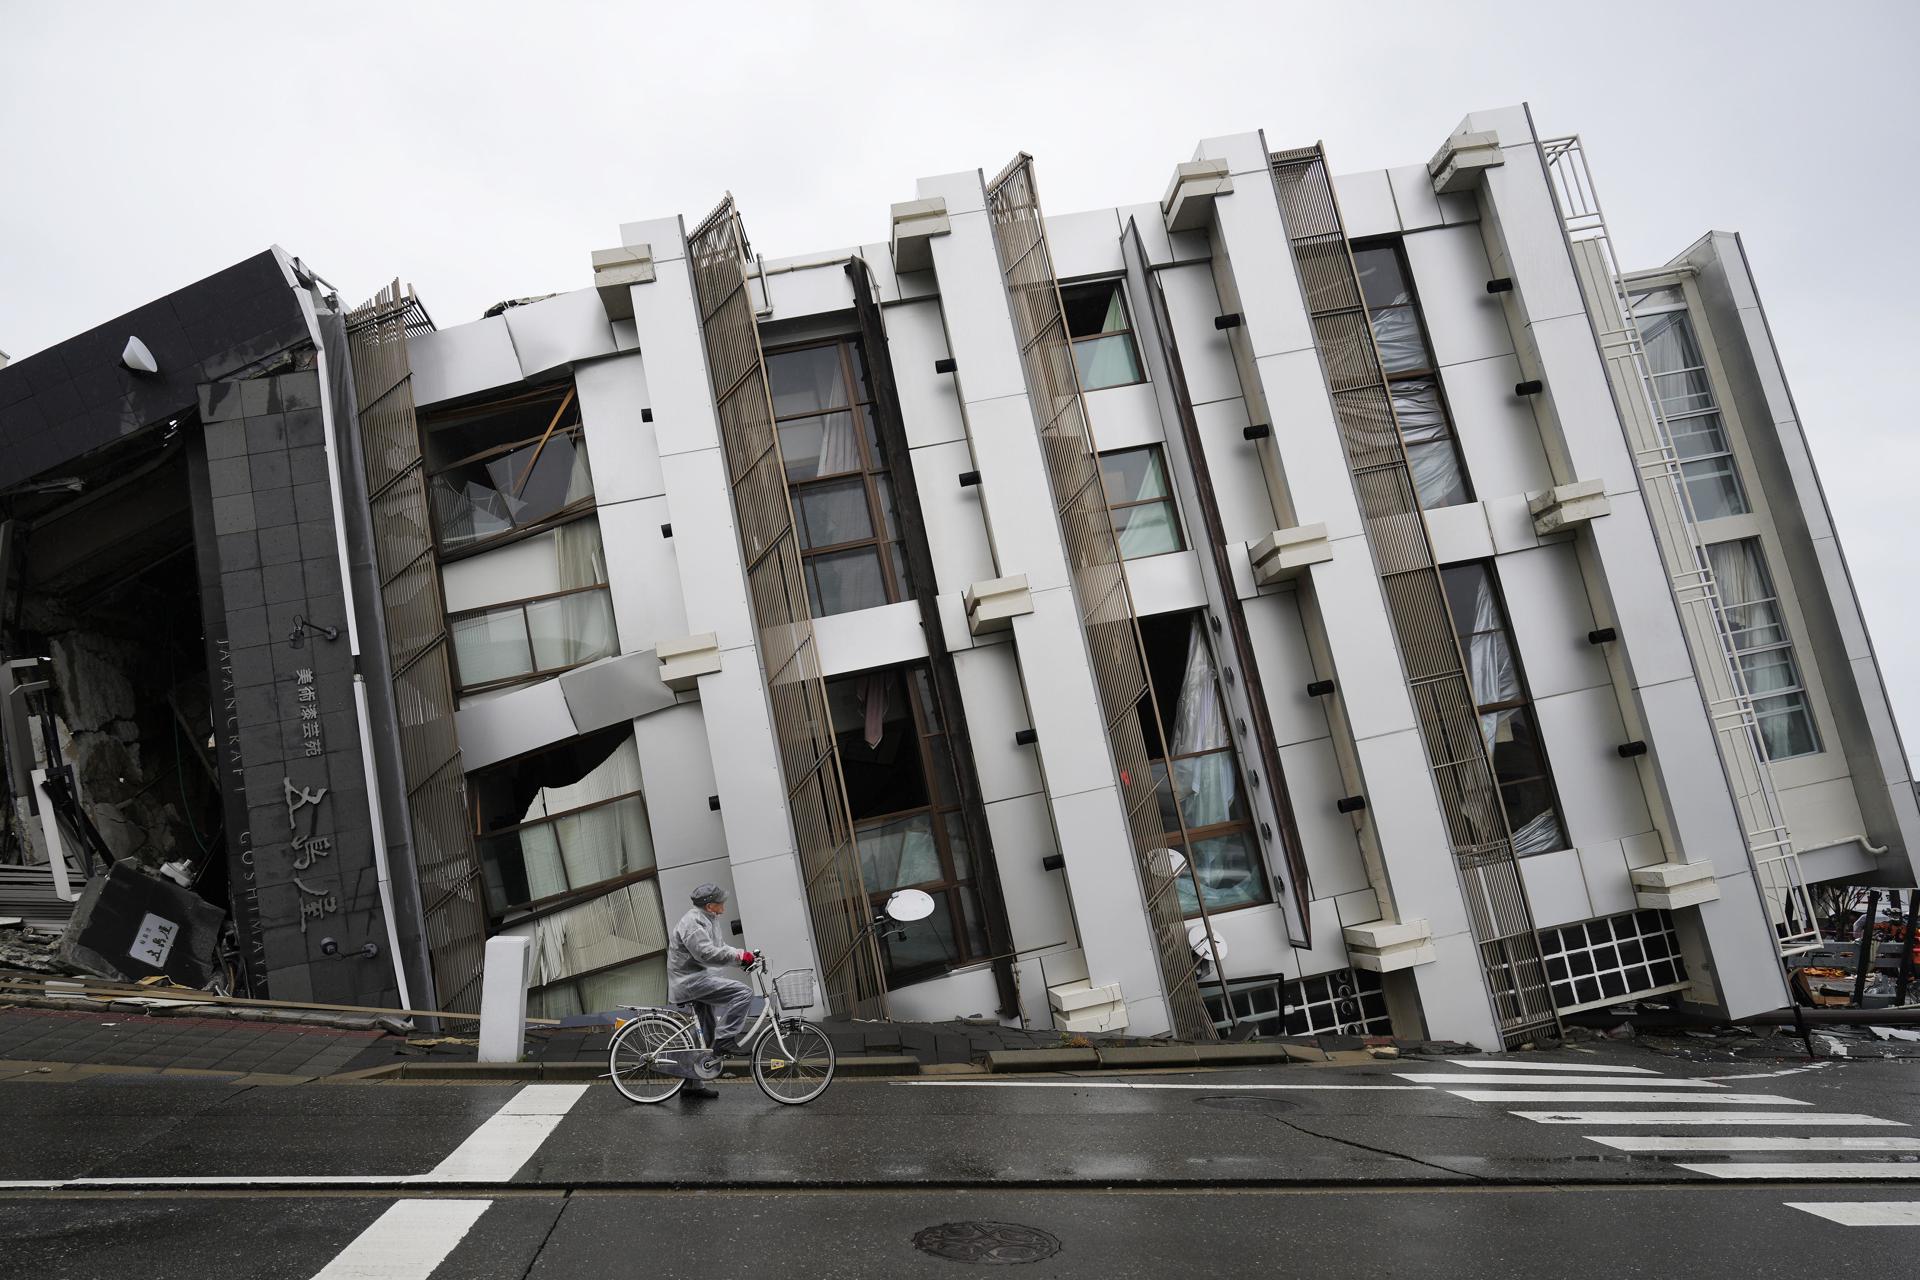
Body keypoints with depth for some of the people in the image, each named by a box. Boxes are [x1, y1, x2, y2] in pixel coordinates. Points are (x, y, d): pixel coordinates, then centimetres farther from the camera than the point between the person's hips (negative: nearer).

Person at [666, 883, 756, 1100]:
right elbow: (706, 954, -27)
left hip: (699, 979, 11)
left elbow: (718, 948, 18)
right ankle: (724, 1039, -17)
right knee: (743, 992, -23)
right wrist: (738, 956, -23)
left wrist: (743, 954, 1)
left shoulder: (708, 920, 17)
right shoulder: (692, 923, -17)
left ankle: (692, 1085, 24)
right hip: (690, 981, -11)